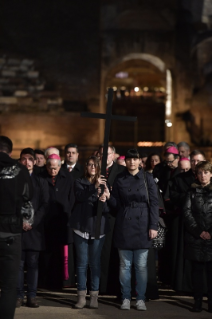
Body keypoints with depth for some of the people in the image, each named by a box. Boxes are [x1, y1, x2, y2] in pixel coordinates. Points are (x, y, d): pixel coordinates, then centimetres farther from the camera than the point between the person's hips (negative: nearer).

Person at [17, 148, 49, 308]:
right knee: (18, 263, -3)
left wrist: (32, 222, -8)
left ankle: (32, 296, 2)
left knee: (33, 263, 0)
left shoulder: (41, 182, 13)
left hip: (35, 228, 1)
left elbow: (45, 205, 5)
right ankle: (19, 296, 0)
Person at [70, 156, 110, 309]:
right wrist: (94, 187, -22)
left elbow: (107, 208, 2)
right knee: (82, 262, 1)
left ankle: (94, 296, 4)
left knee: (95, 262, 1)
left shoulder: (103, 184, 10)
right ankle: (82, 296, 4)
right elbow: (79, 196, -11)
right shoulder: (79, 182, 9)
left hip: (98, 227, 0)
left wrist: (104, 200, -20)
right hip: (81, 227, 0)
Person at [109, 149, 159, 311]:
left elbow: (154, 203, -1)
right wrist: (108, 196, -10)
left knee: (141, 265, 1)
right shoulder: (119, 179, 7)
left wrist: (153, 226, -7)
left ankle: (141, 299, 8)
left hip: (142, 225, -1)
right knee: (125, 264, 4)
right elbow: (116, 204, 8)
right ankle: (126, 297, 12)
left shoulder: (147, 178, 2)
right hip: (124, 225, 1)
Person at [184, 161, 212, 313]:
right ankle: (198, 301, 6)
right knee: (197, 269, 3)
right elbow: (187, 212, 2)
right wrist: (198, 231, -8)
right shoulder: (193, 191, 10)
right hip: (195, 237, 1)